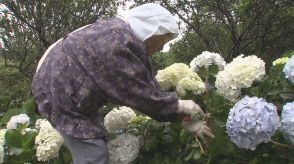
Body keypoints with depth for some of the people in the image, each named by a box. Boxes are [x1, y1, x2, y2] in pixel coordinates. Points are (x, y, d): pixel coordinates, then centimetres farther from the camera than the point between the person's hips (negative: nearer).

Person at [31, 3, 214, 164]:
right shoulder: (119, 43, -29)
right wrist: (180, 105, -11)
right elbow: (141, 94, -24)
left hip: (66, 86, 10)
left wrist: (186, 120, 2)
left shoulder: (129, 39, 3)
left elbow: (150, 87, 1)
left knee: (96, 144, 18)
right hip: (59, 91, -10)